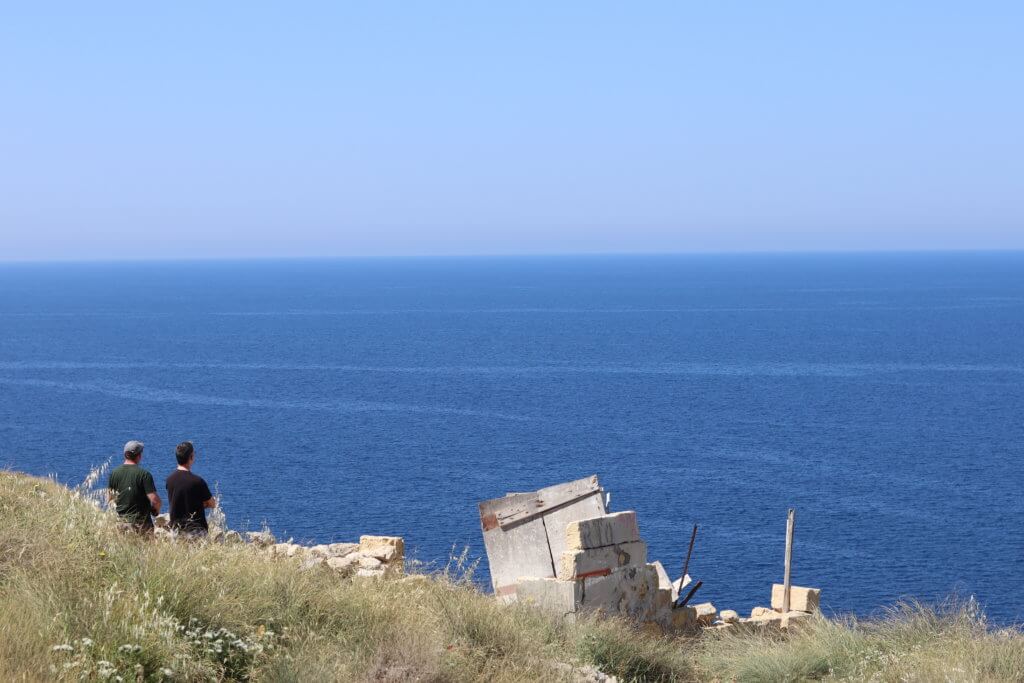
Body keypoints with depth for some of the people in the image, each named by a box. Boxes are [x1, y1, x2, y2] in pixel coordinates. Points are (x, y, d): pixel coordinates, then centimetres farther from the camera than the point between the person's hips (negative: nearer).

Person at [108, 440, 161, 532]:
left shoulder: (114, 472, 2)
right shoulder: (144, 474, -14)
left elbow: (110, 498, 13)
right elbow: (154, 500, -17)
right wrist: (157, 509, 4)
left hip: (121, 519, 5)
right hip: (140, 521, -5)